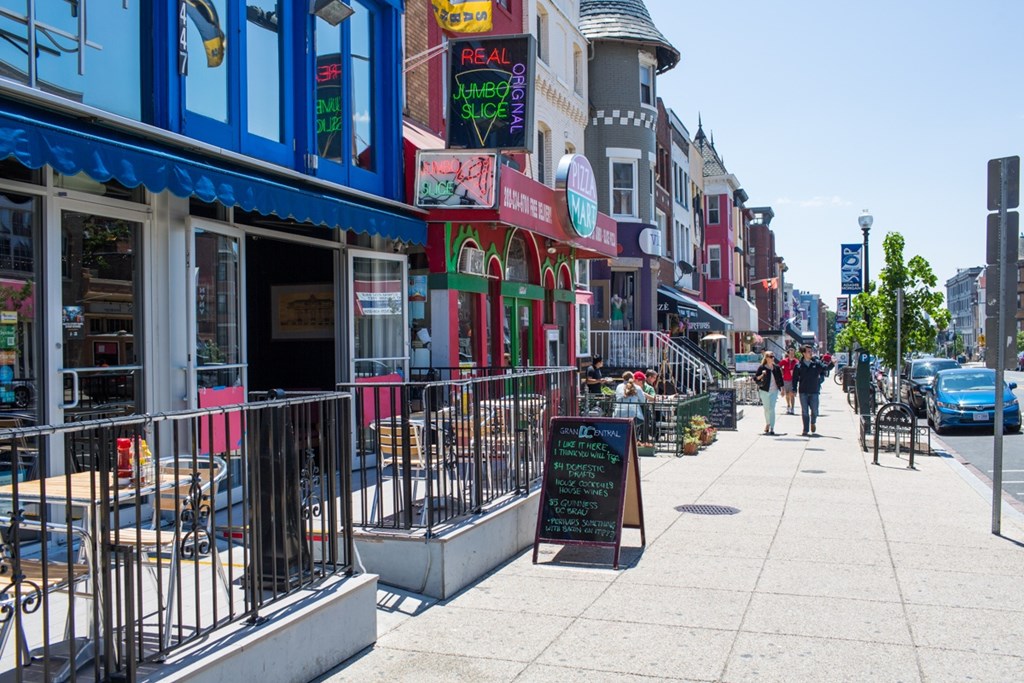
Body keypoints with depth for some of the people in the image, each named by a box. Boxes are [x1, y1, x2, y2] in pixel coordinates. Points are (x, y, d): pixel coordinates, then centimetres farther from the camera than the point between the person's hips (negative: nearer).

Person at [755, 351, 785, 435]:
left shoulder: (776, 368, 6)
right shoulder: (761, 367, -3)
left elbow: (780, 379, 13)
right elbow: (755, 378, -3)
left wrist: (782, 389, 11)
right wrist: (761, 375, -20)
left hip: (774, 391, 2)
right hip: (764, 390, -2)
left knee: (772, 409, -5)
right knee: (767, 408, 5)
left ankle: (772, 428, -5)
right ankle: (768, 424, 27)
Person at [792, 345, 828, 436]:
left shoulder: (817, 363, 3)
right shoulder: (799, 365, 2)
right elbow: (795, 378, 4)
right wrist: (794, 390, -2)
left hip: (814, 391, 0)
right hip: (803, 392, 0)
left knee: (814, 411, 0)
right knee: (804, 412, 3)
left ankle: (813, 423, 31)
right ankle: (805, 430, 10)